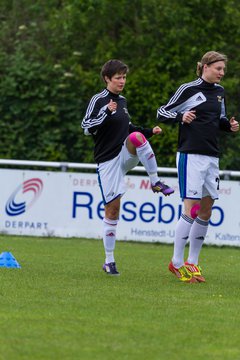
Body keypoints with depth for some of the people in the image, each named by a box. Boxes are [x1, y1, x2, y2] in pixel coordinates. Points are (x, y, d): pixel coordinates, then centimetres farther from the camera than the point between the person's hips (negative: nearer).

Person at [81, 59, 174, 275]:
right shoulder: (99, 100, -7)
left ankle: (156, 182, -20)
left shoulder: (122, 101, 13)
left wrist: (149, 132, 14)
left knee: (136, 136, -29)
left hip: (126, 156, 4)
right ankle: (109, 261, 4)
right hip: (108, 160, -4)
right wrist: (106, 112, -27)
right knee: (112, 209, -5)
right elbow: (86, 128, -16)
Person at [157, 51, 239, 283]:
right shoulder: (188, 89, -7)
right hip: (191, 156, -7)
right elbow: (162, 113, -4)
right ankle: (177, 263, -1)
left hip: (212, 157, 7)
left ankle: (192, 263, 16)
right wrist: (181, 117, -22)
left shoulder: (219, 92, 14)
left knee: (206, 212, 8)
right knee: (191, 210, -10)